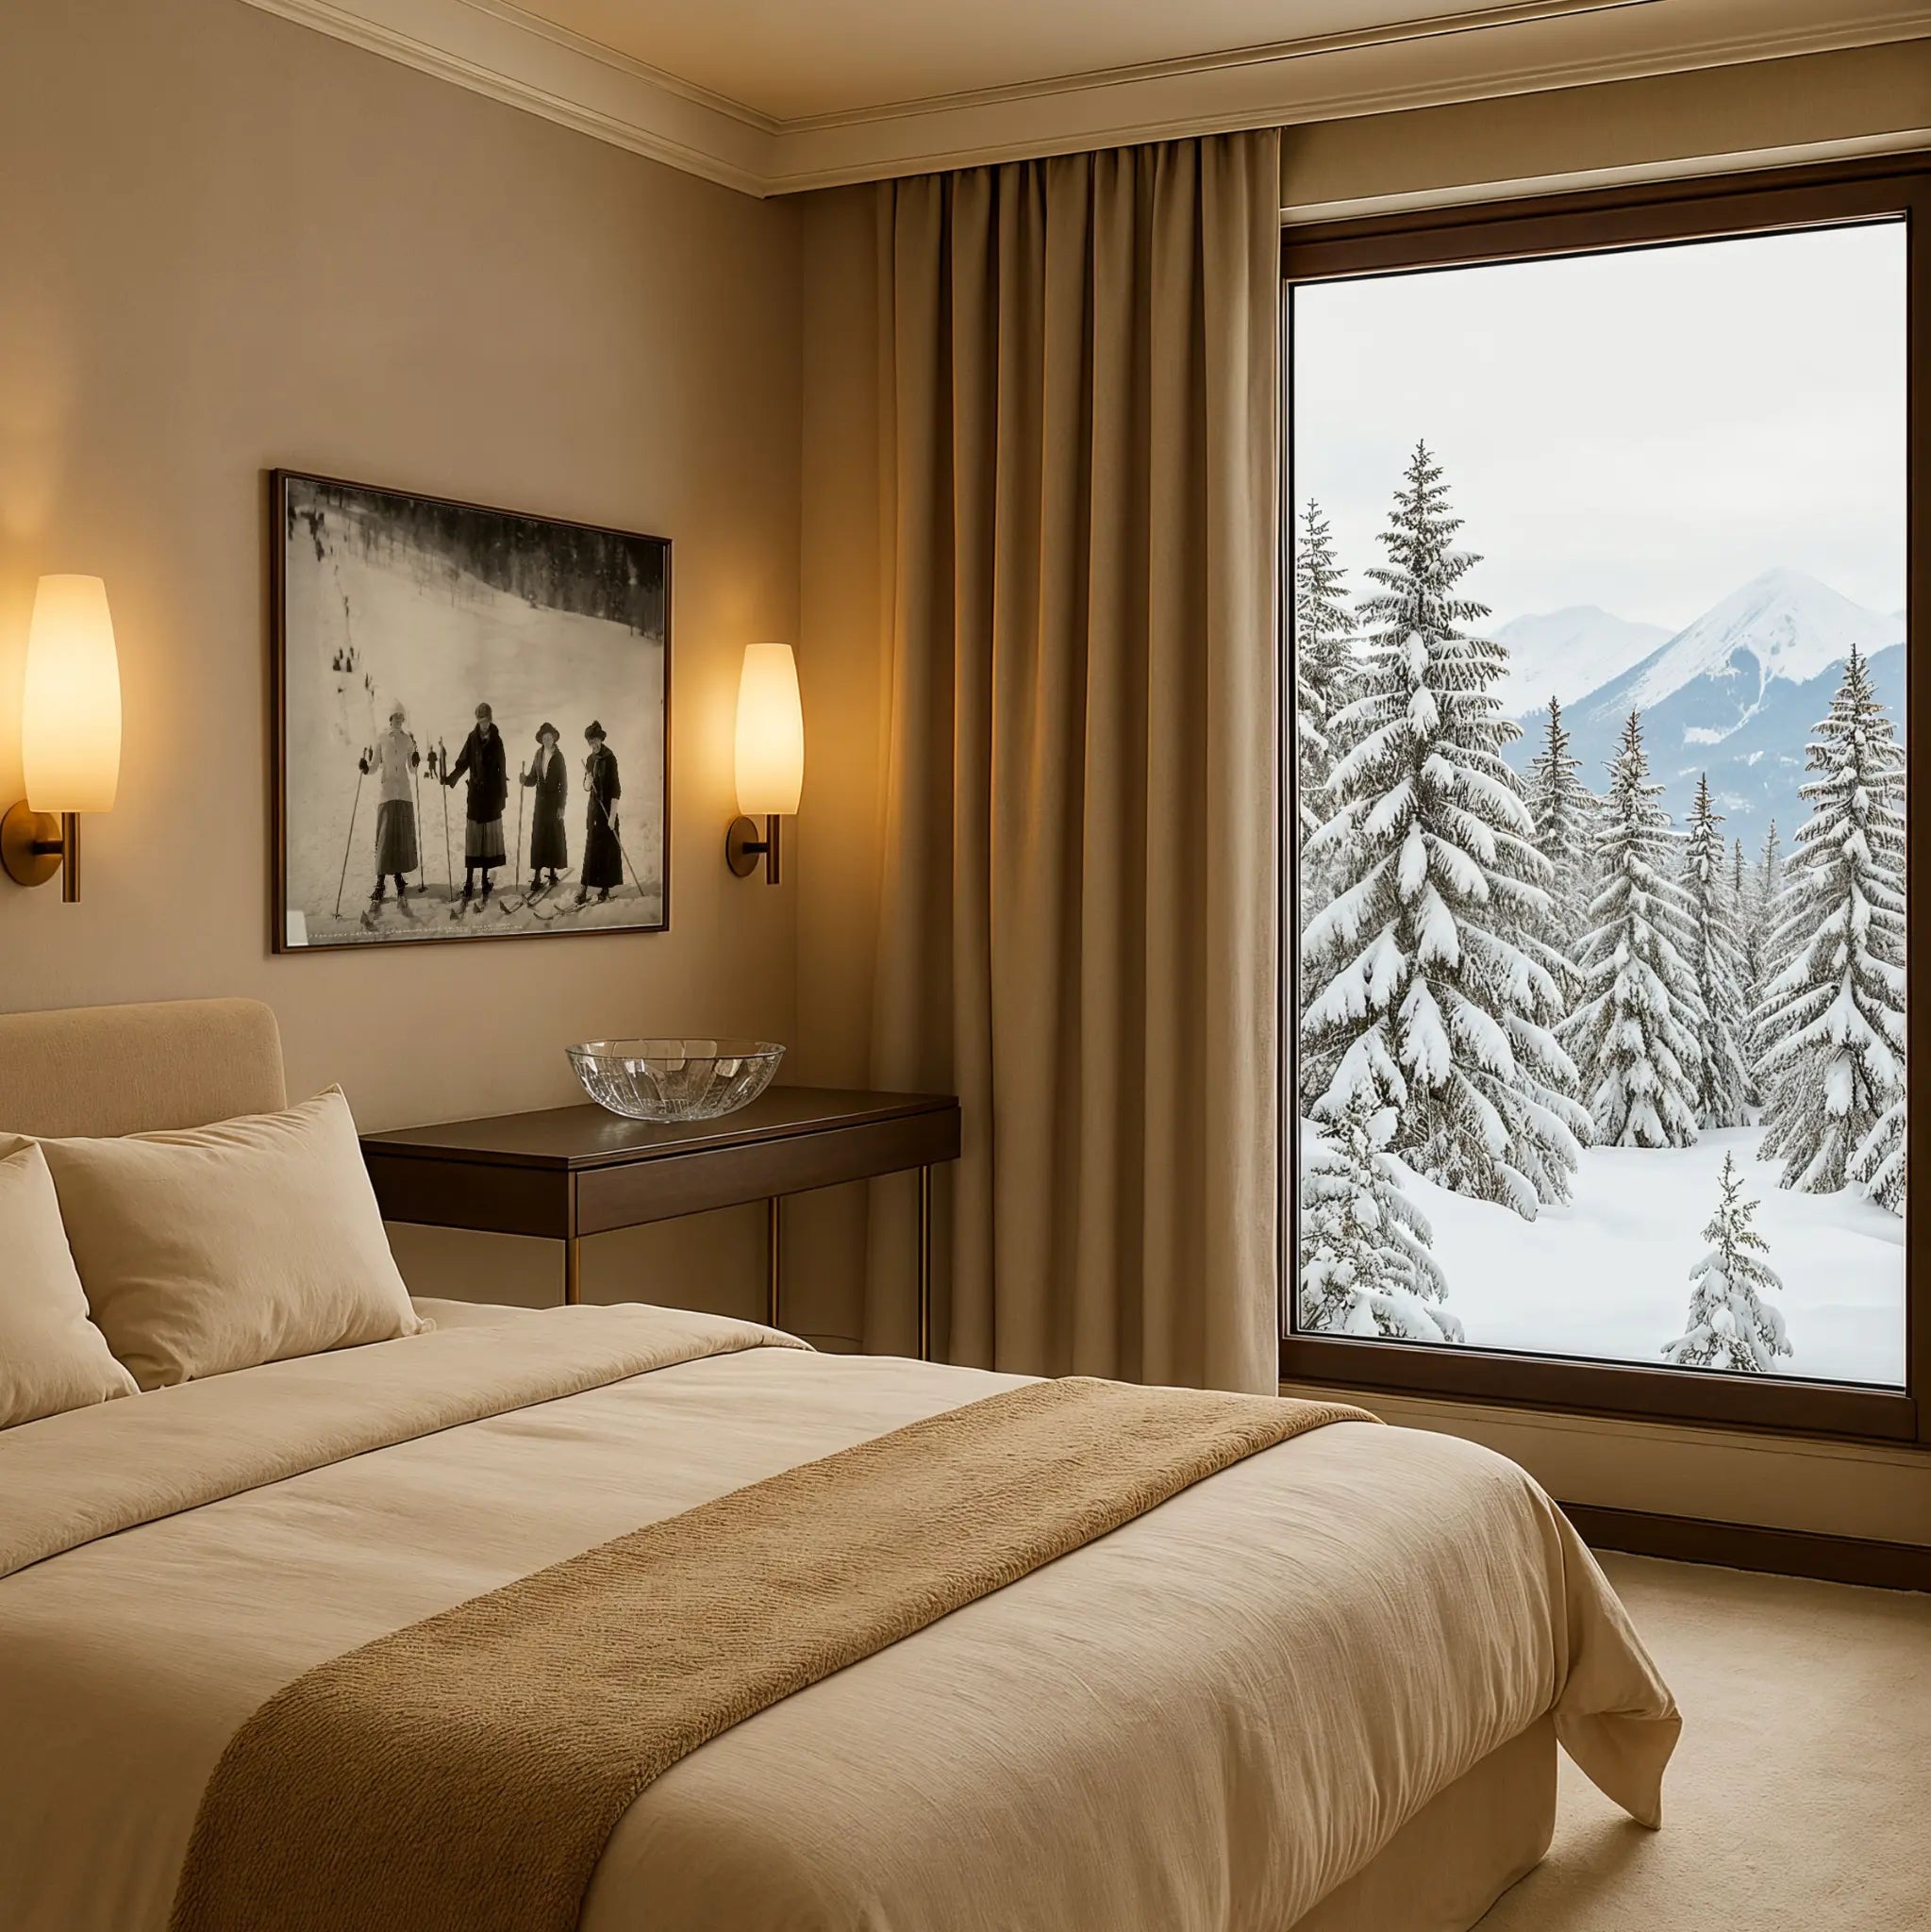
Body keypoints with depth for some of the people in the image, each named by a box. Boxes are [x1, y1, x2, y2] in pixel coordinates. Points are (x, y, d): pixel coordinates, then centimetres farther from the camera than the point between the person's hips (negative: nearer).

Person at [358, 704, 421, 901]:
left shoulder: (408, 741, 7)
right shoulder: (381, 740, 0)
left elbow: (412, 771, 10)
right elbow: (374, 767, 4)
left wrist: (416, 764, -10)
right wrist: (365, 765, -17)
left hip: (404, 792, 3)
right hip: (386, 791, -3)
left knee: (403, 834, 4)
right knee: (384, 835, -7)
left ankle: (398, 875, 15)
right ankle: (381, 881, -7)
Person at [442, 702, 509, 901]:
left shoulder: (497, 740, 0)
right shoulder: (472, 738, -1)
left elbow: (502, 770, 4)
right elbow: (463, 764, -1)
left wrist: (503, 794, 5)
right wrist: (450, 778, -17)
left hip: (492, 795, 1)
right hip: (475, 794, -1)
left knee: (489, 837, 4)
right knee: (472, 838, -1)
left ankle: (485, 880, 14)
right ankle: (469, 883, 1)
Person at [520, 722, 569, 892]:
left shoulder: (558, 756, -6)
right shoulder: (538, 755, 8)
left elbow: (564, 783, -7)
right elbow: (533, 778, 11)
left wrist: (561, 806, -10)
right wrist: (525, 779, -12)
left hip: (554, 803, -4)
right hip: (540, 801, 4)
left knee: (554, 837, 0)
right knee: (537, 837, 1)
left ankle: (553, 873, 10)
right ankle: (537, 876, 3)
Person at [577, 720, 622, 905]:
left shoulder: (609, 758, -12)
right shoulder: (590, 760, 9)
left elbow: (615, 789, -15)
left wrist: (613, 815, -19)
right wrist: (587, 783, -10)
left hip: (607, 808, -6)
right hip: (593, 807, 6)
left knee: (607, 847, -1)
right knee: (591, 846, 4)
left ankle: (605, 889, 5)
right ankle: (584, 887, 3)